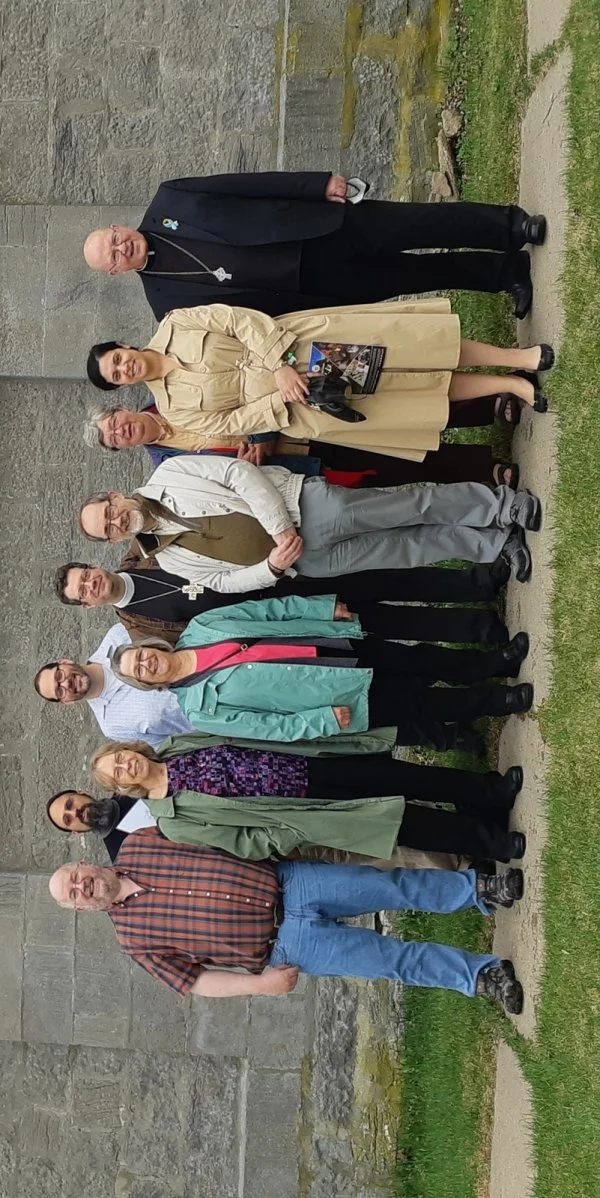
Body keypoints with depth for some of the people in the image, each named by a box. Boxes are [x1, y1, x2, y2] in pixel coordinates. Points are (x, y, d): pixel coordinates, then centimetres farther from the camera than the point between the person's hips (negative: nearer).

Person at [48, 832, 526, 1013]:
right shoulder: (134, 935, -2)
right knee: (392, 957, -9)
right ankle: (479, 974, 0)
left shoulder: (137, 844, 2)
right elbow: (193, 981, -2)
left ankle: (479, 888, 4)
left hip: (288, 880, 3)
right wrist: (260, 983, -12)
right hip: (285, 944, -2)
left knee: (395, 886, -8)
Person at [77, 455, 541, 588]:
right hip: (306, 559, 2)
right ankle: (499, 543, 6)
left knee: (418, 505, -11)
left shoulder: (169, 472, 0)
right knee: (412, 549, -3)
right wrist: (273, 565, -16)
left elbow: (239, 473, -7)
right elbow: (227, 580, 4)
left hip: (305, 502, -1)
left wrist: (280, 528, -18)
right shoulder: (170, 558, 6)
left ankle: (504, 505, 0)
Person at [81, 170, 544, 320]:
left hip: (322, 230, 1)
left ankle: (510, 225, 6)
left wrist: (318, 183, -8)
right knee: (417, 275, -2)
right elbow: (249, 307, -4)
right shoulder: (170, 301, -4)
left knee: (416, 225, -10)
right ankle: (508, 271, 14)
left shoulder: (167, 202, -1)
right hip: (316, 283, -1)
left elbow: (254, 184, -1)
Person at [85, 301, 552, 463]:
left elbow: (241, 319, -6)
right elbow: (234, 423, -2)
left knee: (417, 343, -10)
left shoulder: (174, 326, 0)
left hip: (300, 341, 1)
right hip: (302, 404, -1)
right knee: (424, 389, -6)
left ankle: (519, 359, 0)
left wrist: (278, 363, -18)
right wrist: (280, 397, -17)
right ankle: (512, 385, 6)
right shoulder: (178, 410, 0)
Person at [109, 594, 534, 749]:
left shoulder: (200, 627, -2)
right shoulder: (200, 709, -10)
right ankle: (498, 701, 19)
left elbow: (272, 609, 2)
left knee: (423, 660, 5)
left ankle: (497, 662, 27)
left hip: (342, 647, 4)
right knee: (421, 705, -2)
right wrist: (327, 721, -18)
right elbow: (271, 727, -12)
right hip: (344, 699, -4)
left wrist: (326, 608, -2)